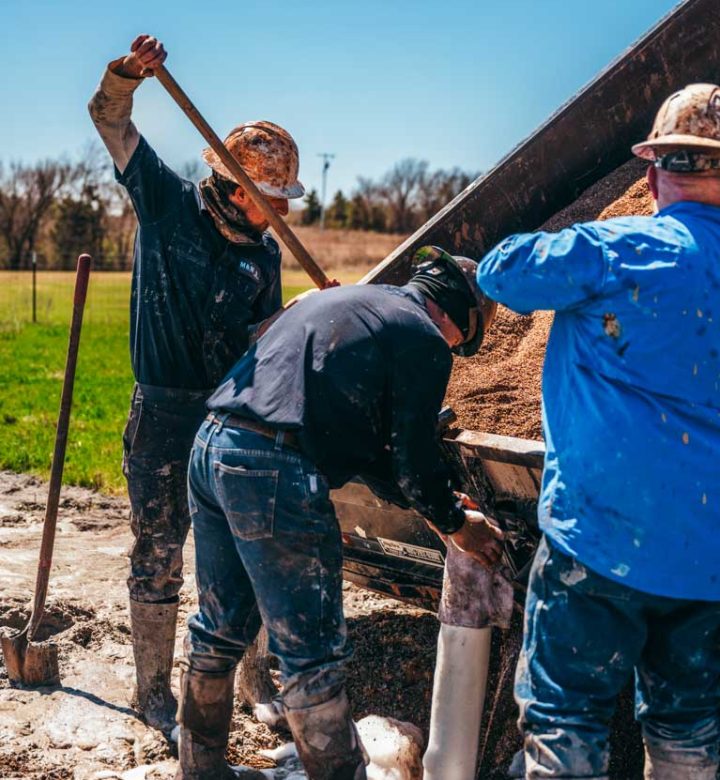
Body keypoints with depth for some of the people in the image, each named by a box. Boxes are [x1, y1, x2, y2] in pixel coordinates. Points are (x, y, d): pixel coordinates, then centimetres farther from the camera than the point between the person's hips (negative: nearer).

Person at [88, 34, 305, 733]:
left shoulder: (263, 252, 4)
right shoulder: (169, 203, -6)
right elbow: (109, 119, -6)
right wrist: (128, 72, -25)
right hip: (164, 415, -4)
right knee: (158, 559, 5)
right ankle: (153, 692, 21)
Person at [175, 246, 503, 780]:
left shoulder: (350, 299, 25)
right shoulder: (424, 340, -1)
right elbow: (414, 458, 1)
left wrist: (436, 499, 32)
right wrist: (455, 522, 19)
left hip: (212, 447, 9)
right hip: (275, 474, -9)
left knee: (222, 628, 22)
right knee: (313, 655, 2)